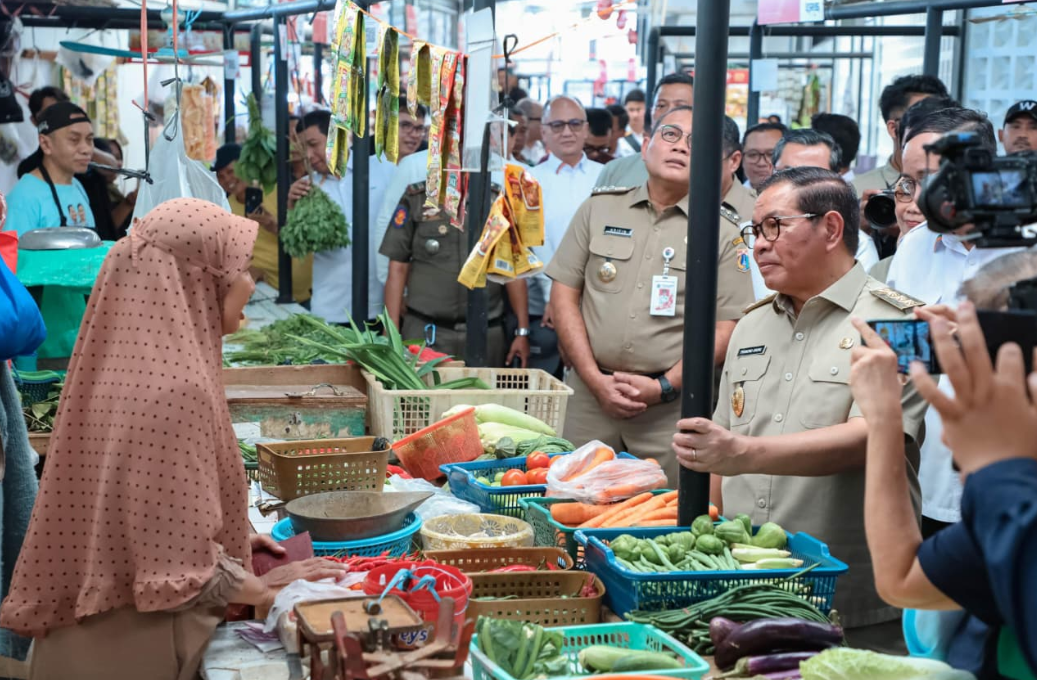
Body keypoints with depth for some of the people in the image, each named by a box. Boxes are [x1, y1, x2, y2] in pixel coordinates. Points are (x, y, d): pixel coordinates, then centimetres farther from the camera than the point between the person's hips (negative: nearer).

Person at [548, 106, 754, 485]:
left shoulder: (723, 234, 3)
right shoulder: (598, 210, 9)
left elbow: (728, 327, -2)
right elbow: (564, 294, 5)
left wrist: (664, 386, -11)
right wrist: (596, 379, -5)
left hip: (671, 408, -2)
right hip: (590, 395, 2)